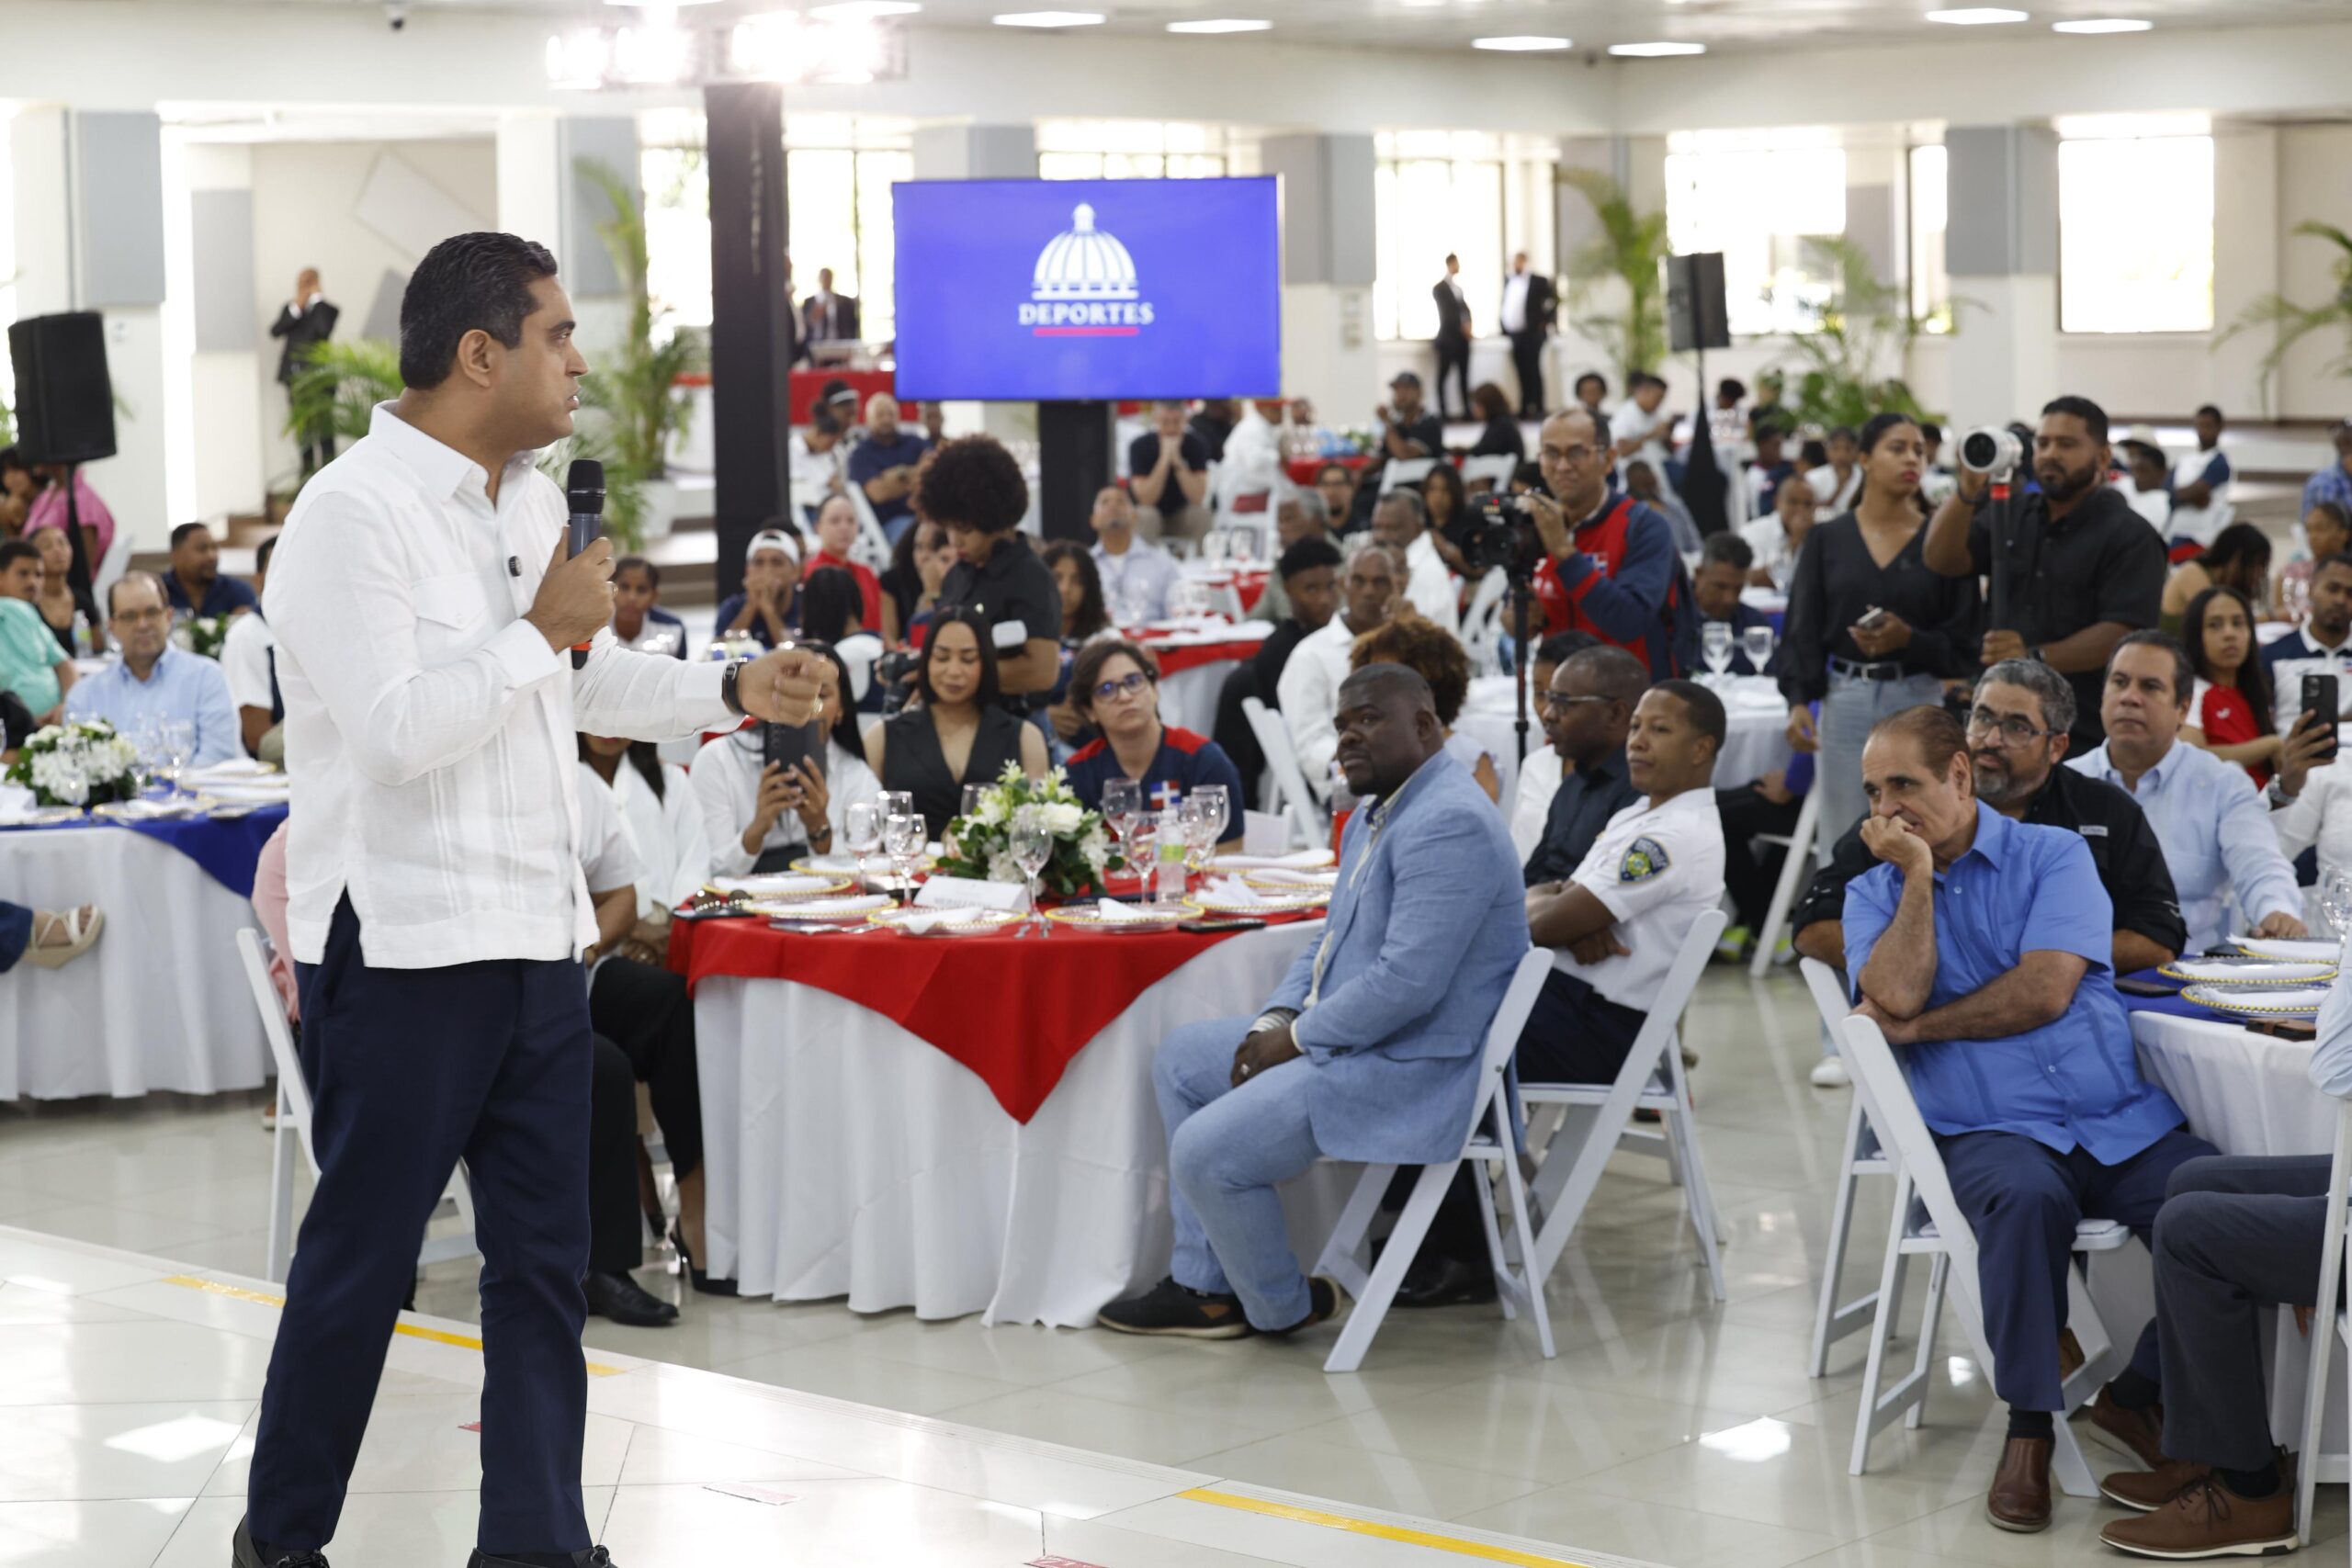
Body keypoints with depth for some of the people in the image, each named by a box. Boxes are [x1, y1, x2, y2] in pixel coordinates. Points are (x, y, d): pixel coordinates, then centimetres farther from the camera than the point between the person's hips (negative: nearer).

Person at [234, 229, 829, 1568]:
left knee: (546, 1257, 9)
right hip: (405, 952, -8)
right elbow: (396, 728, -24)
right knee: (363, 1257, 3)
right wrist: (545, 628, -16)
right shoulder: (355, 514, -15)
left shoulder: (532, 500, 13)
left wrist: (732, 690, 17)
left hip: (537, 941, 8)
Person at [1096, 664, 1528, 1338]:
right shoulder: (1373, 816, 14)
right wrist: (1274, 1022, 2)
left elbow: (1408, 982, -28)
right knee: (1179, 1060, 18)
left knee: (1206, 1152, -19)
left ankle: (1280, 1307, 7)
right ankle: (1204, 1285, 17)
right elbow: (1329, 945, 21)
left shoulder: (1448, 825, -22)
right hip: (1341, 1038, 11)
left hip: (1406, 1068, -11)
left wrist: (1297, 1038, -16)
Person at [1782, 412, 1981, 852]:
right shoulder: (1827, 539, 7)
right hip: (1845, 700, 1)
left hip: (1918, 700, -1)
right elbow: (1802, 629, 5)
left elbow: (1963, 642, 2)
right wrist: (1799, 700, -8)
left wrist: (1909, 639, -15)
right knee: (1842, 840, 2)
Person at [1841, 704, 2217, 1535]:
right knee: (2026, 1197, -37)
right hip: (1989, 1132, -1)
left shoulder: (2053, 855, 7)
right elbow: (1898, 995, -8)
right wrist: (1917, 874, -4)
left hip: (2121, 1120, 1)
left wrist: (1917, 1026, -3)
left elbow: (2044, 991, -8)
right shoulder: (1874, 893, 13)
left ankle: (2144, 1395, -4)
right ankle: (2028, 1423, -22)